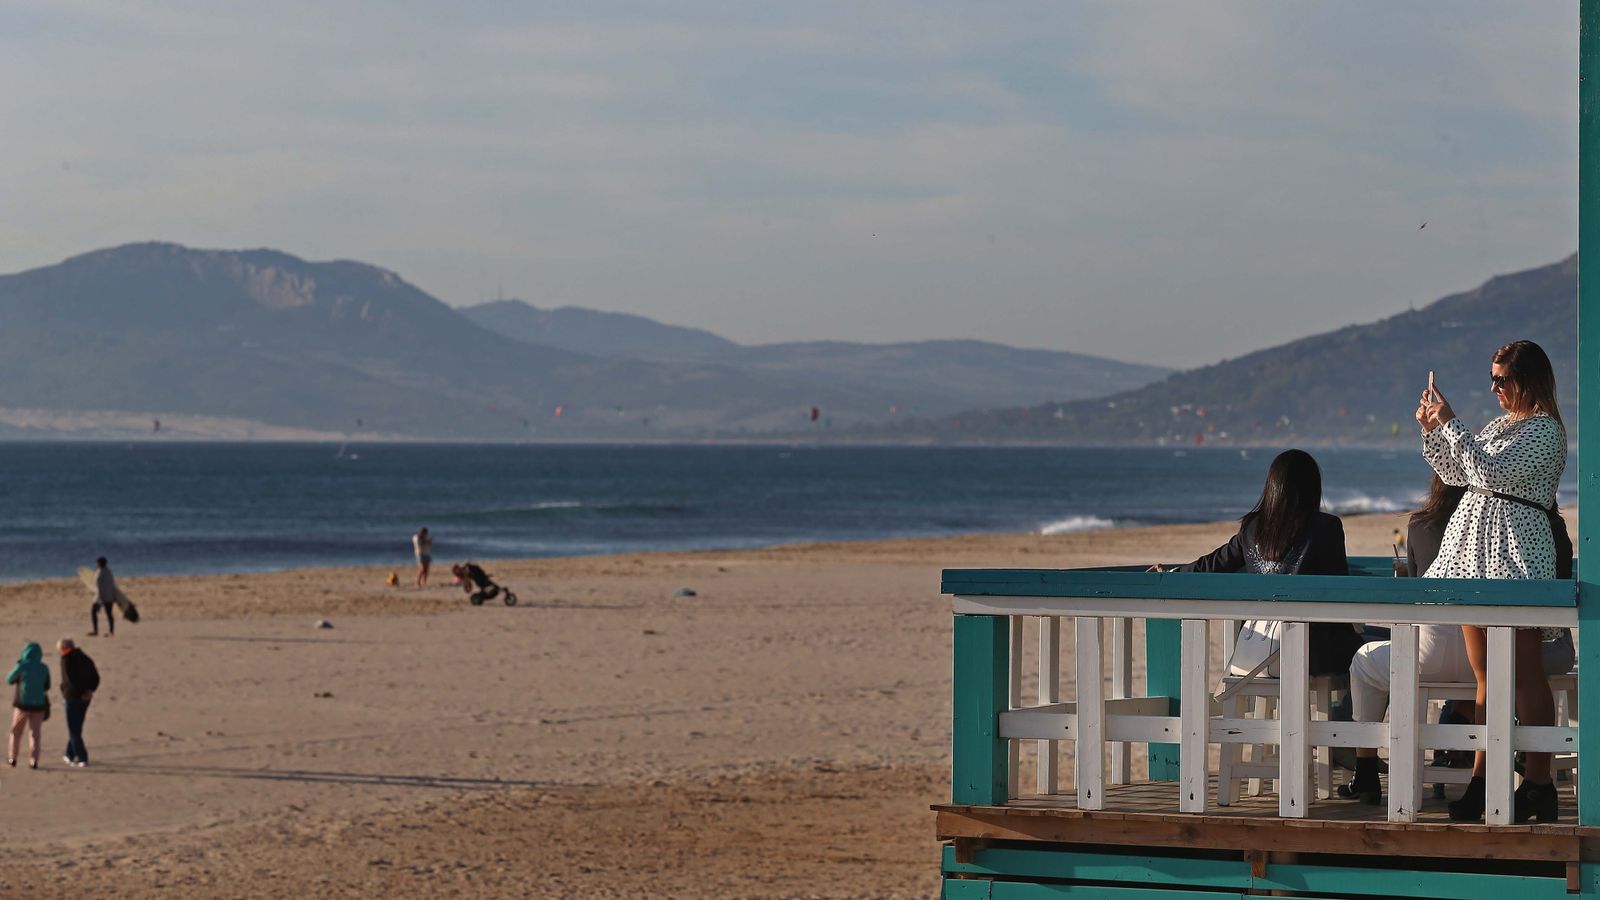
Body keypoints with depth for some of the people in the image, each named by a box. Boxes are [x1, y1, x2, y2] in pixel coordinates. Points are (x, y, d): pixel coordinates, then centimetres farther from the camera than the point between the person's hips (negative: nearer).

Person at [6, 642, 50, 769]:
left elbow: (9, 680, 4)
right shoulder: (44, 668, 1)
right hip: (38, 705, 2)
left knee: (16, 731, 17)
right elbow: (46, 687, 13)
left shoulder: (21, 666, -10)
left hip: (23, 704, -2)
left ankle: (12, 758, 28)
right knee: (34, 733, 2)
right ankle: (33, 760, -12)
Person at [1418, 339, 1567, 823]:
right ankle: (1481, 781, 11)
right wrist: (1431, 431, 10)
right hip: (1476, 548, 9)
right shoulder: (1501, 425, 18)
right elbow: (1455, 473, 23)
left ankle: (1537, 783, -4)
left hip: (1515, 555, -9)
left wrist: (1451, 425, -15)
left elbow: (1491, 473, -19)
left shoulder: (1545, 431, -9)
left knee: (1525, 673, -6)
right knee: (1486, 678, 9)